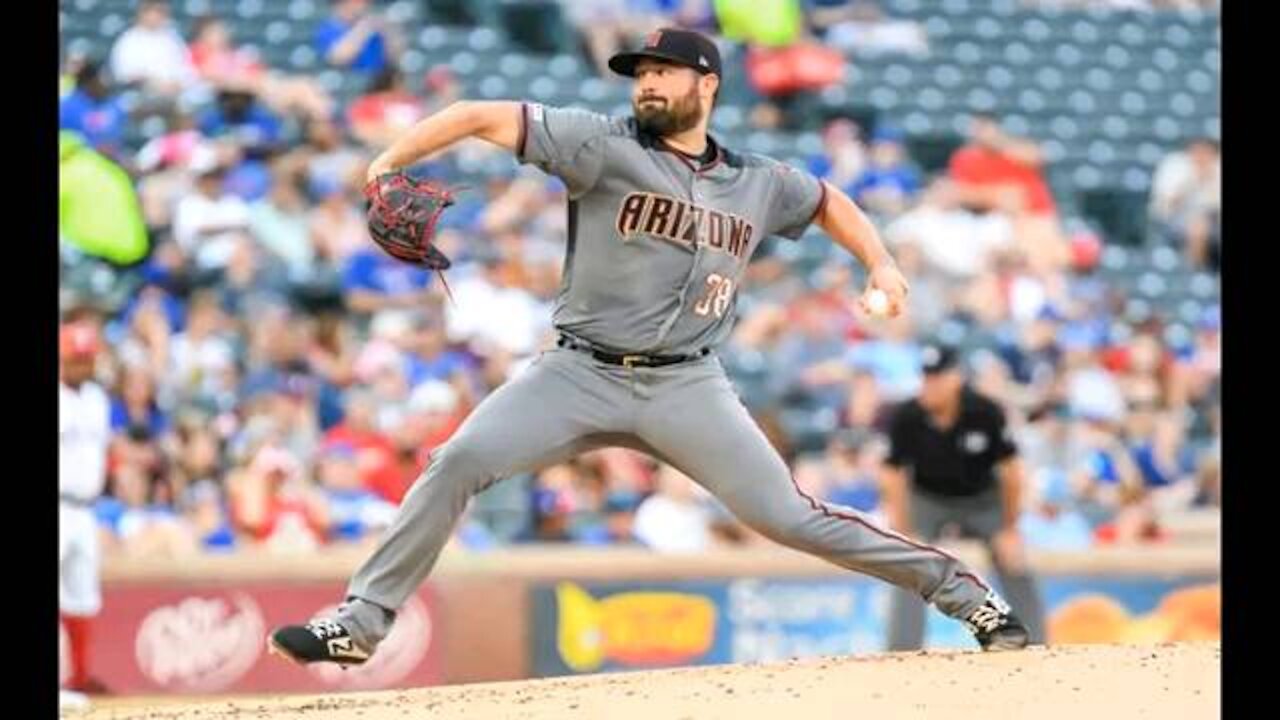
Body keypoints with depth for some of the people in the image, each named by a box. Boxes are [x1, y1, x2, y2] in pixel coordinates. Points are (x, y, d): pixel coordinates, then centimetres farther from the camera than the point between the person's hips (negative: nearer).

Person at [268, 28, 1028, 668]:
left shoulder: (758, 183, 7)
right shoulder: (605, 145, -4)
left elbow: (827, 200, 28)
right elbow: (480, 117, -11)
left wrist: (880, 262, 11)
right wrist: (385, 167, -23)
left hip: (686, 386, 1)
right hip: (581, 374, -1)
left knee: (788, 516, -5)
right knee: (459, 462, -19)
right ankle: (362, 622, -11)